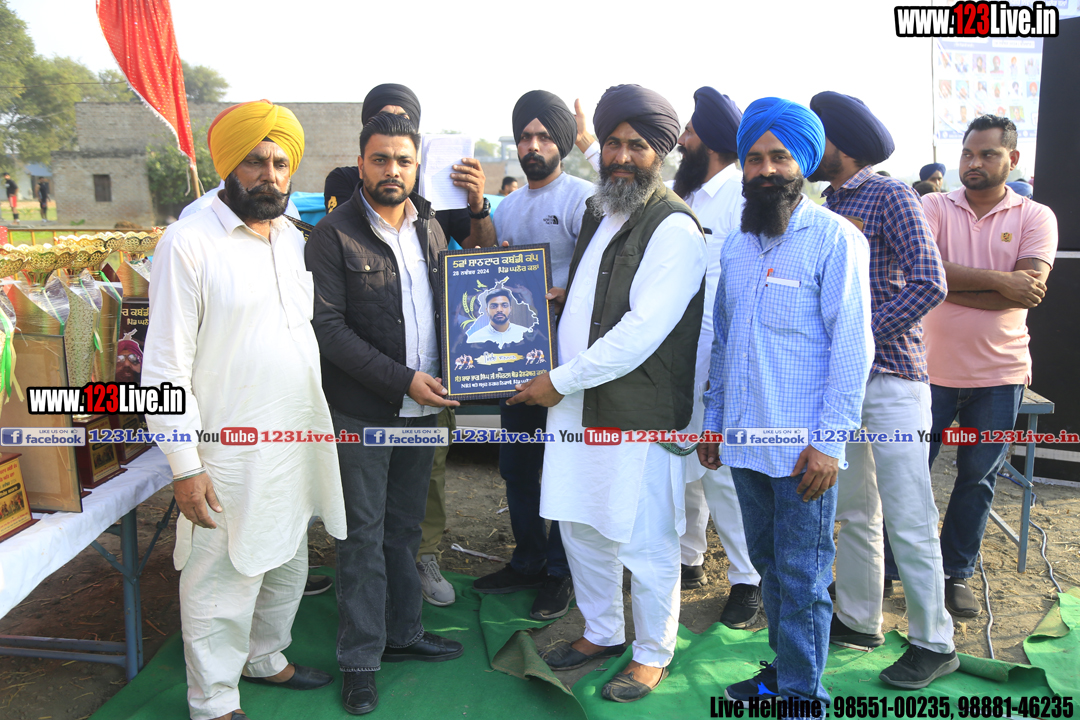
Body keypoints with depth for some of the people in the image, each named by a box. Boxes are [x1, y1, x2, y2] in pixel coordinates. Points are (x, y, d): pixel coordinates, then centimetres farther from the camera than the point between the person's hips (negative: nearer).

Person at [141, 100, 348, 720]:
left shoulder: (295, 241, 9)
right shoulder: (190, 242, -11)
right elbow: (165, 366, -13)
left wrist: (326, 426, 15)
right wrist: (185, 465, -16)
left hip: (298, 446, 7)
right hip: (231, 456, -7)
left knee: (288, 565, 21)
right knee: (223, 580, 4)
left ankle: (265, 657, 44)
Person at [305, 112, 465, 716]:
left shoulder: (431, 228, 9)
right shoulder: (334, 234, -9)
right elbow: (328, 327, -15)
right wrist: (403, 379, -19)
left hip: (423, 406, 5)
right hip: (363, 411, -5)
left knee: (405, 529, 17)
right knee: (364, 535, 4)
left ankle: (403, 633, 32)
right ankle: (361, 661, 19)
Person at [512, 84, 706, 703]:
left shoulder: (675, 228, -13)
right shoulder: (599, 213, 15)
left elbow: (641, 333, -21)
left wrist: (560, 380, -16)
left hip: (636, 416, -8)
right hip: (577, 403, 8)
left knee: (643, 541, 5)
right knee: (581, 525, 18)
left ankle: (654, 652, 27)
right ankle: (601, 631, 39)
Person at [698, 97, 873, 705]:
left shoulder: (835, 238, -7)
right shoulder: (737, 245, 12)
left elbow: (852, 346, -11)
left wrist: (828, 440, -15)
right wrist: (714, 418, 14)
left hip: (803, 448, -6)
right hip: (744, 441, 6)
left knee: (802, 576, 4)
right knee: (769, 564, 17)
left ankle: (801, 694, 19)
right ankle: (783, 671, 33)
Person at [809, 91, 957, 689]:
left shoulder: (889, 196, -7)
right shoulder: (827, 204, 15)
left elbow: (928, 285, -16)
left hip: (890, 377, -7)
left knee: (908, 521, -1)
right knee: (852, 512, 15)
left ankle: (933, 643, 14)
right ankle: (858, 621, 28)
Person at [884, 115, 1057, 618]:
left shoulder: (1036, 217, 1)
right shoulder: (933, 207, 0)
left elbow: (1030, 289, -14)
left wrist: (952, 285, -17)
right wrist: (998, 281, -19)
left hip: (1000, 372, 1)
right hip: (934, 367, -1)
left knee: (978, 478, 10)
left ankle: (956, 574, 26)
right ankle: (888, 570, 21)